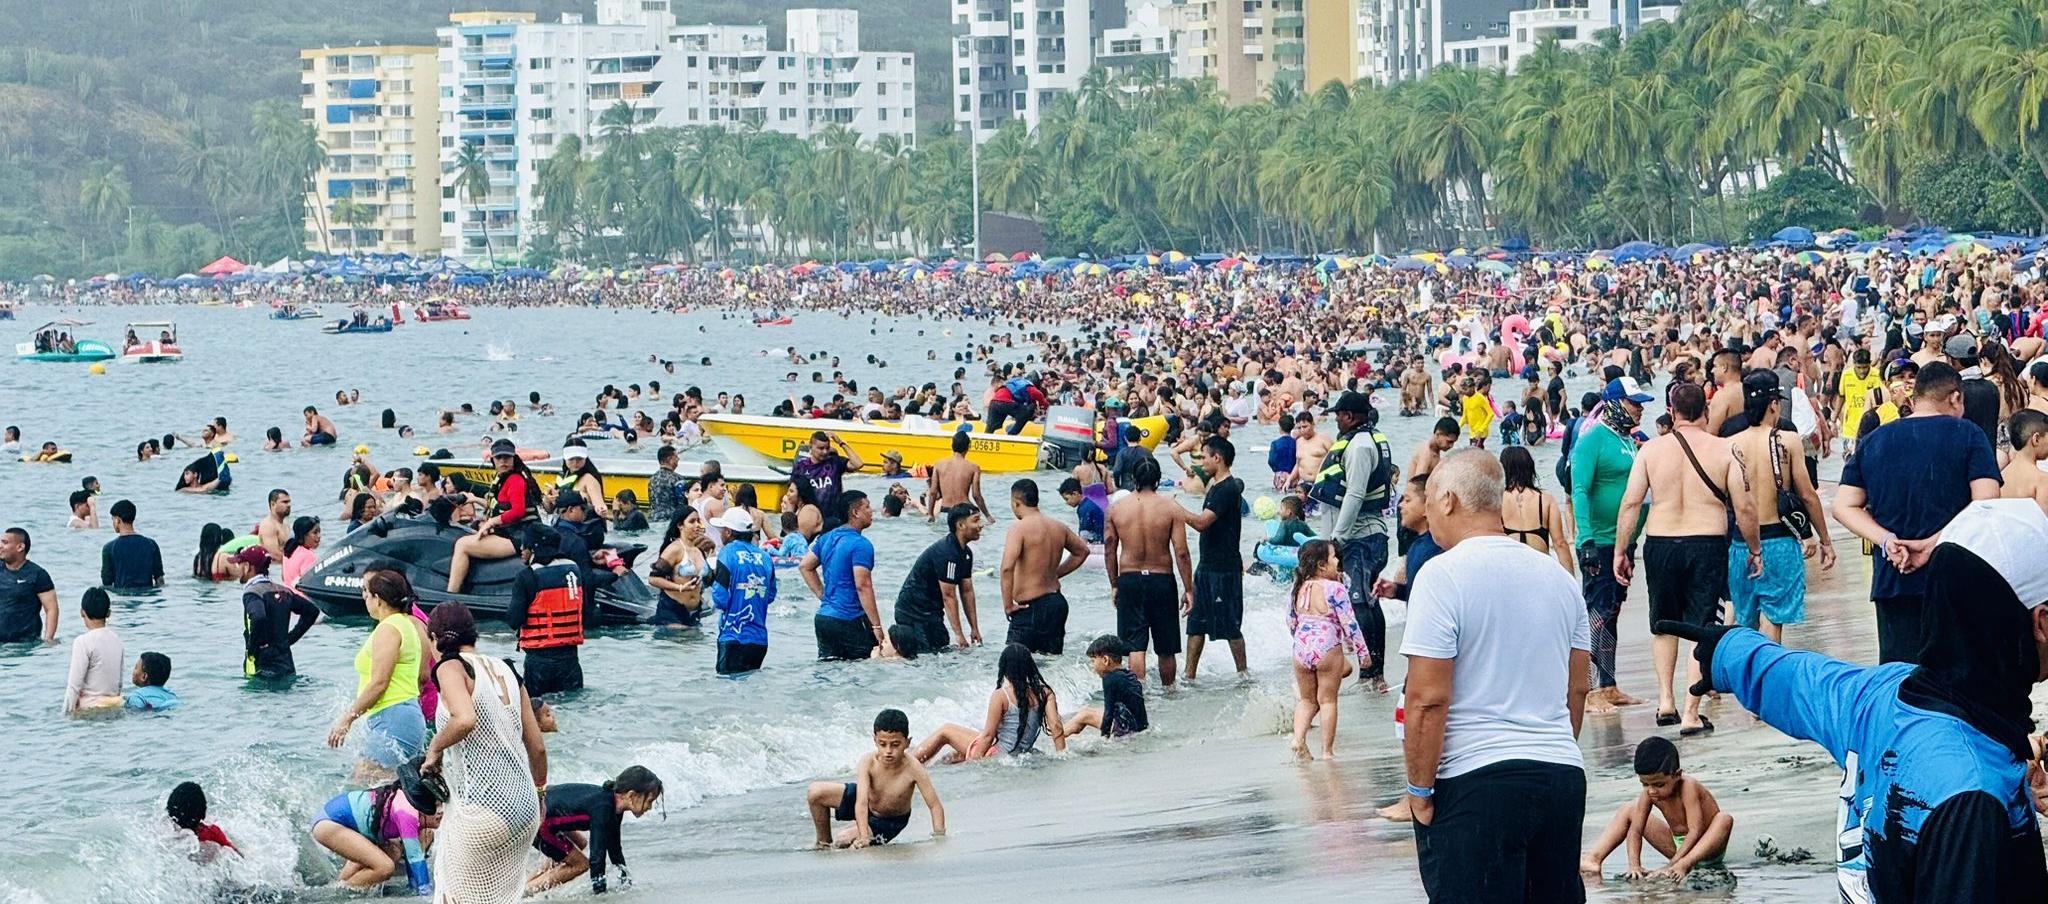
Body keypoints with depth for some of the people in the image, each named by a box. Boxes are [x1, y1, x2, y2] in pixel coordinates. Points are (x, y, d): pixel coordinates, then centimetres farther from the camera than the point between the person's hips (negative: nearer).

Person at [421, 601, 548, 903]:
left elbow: (465, 719, -28)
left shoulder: (451, 667, -7)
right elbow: (537, 747, 13)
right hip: (525, 810, 7)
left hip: (482, 813, -7)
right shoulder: (506, 670, 12)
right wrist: (540, 792, 29)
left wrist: (434, 749, -10)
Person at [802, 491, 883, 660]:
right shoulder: (861, 545, -15)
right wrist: (876, 626, -18)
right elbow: (863, 586, -20)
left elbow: (805, 567, 19)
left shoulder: (827, 538, 11)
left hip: (823, 618, 8)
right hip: (850, 620, -8)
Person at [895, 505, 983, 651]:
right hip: (914, 611, -10)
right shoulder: (946, 552, -22)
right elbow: (949, 597, -22)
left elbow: (967, 592, 11)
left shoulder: (965, 552, 9)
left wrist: (974, 629, 8)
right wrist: (959, 635, -21)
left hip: (930, 611, 10)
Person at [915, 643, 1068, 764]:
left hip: (1000, 756, -6)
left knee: (946, 731, 14)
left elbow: (988, 734, -15)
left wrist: (975, 760, -6)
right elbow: (1056, 727, -10)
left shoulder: (1000, 696, -15)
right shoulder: (1044, 693, -4)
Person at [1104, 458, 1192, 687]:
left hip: (1129, 580, 1)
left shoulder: (1116, 509, -1)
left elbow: (1109, 551, 3)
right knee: (1166, 648, 14)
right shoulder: (1171, 508, -7)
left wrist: (1114, 585, 14)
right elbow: (1181, 553, -9)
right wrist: (1189, 590, -2)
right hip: (1162, 580, -1)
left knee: (1135, 646, 0)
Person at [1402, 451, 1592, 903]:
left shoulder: (1444, 576, -11)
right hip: (1564, 776, 7)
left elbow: (1428, 699, -15)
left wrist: (1419, 789, -7)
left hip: (1477, 781, -7)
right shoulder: (1557, 576, 12)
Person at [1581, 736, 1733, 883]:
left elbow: (1695, 831, -34)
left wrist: (1673, 865, -43)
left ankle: (1685, 864, -54)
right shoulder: (1649, 793, -12)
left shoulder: (1688, 787, -28)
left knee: (1725, 820, -37)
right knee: (1627, 811, 4)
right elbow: (1635, 830, -14)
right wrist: (1634, 865, -30)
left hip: (1706, 847, -6)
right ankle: (1592, 860, -12)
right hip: (1677, 845, 6)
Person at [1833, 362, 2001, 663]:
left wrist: (1888, 541, -7)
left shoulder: (1871, 441, 10)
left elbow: (1843, 507, 5)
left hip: (1891, 579, 3)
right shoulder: (1967, 435, -2)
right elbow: (1986, 504, -13)